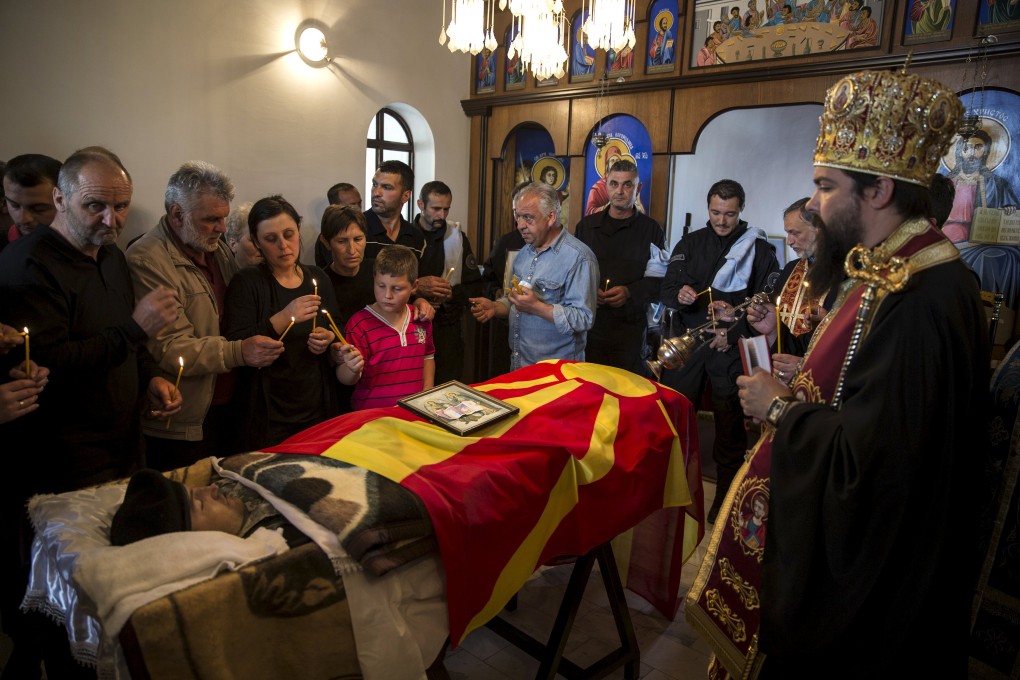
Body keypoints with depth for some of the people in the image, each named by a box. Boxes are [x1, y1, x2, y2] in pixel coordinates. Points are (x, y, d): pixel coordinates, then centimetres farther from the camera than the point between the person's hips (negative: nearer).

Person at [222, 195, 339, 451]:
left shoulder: (318, 278, 6)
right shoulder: (246, 283, -8)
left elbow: (338, 329, 16)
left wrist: (329, 338, -6)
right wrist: (283, 318, -28)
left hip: (318, 410, 4)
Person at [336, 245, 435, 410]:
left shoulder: (421, 319, 6)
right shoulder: (360, 324, -7)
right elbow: (345, 379, -5)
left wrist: (428, 393, 11)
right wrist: (352, 369, -25)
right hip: (372, 414, -2)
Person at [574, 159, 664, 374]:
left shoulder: (650, 230, 3)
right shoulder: (587, 225, 10)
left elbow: (661, 279, 0)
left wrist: (630, 292, -15)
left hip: (630, 327, -2)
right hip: (588, 324, 2)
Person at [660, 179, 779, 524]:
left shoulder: (760, 249, 1)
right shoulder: (691, 242, 8)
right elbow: (667, 289, 3)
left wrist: (734, 334, -13)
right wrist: (679, 295, -20)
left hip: (732, 348, -2)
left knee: (730, 424, 7)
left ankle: (726, 497, 21)